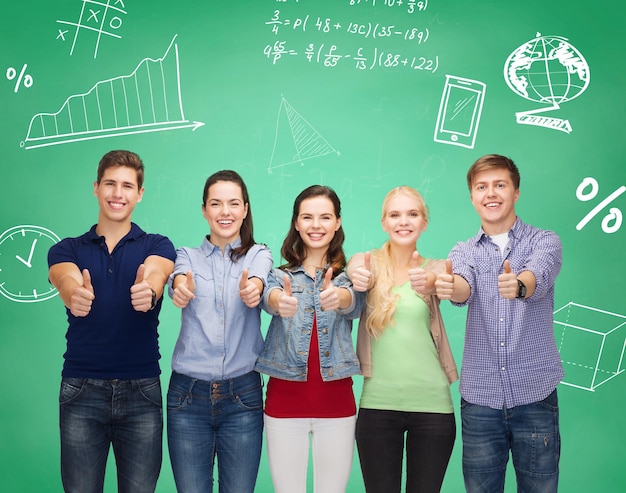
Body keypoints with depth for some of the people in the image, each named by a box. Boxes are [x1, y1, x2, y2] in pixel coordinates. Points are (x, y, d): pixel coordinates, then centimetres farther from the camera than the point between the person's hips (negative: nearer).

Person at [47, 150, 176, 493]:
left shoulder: (158, 245, 4)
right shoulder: (66, 249, 6)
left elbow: (155, 273, -19)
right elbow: (67, 281, -16)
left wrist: (148, 291, -45)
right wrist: (75, 295, -42)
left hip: (141, 390, 0)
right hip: (81, 389, 1)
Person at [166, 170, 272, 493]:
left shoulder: (259, 255, 6)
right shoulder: (188, 256, 7)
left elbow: (258, 279, -18)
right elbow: (179, 276, -17)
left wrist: (252, 288, -43)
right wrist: (181, 288, -42)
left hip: (242, 395, 0)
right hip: (188, 394, 0)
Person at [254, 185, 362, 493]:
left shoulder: (348, 274, 4)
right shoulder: (280, 274, 4)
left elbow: (353, 302, -18)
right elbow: (269, 296, -19)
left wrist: (337, 298, -43)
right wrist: (280, 302, -44)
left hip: (336, 398, 0)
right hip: (286, 397, 0)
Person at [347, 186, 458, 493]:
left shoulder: (434, 268, 3)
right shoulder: (369, 263, 3)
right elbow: (357, 272, -20)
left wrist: (429, 282, -44)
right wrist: (357, 277, -45)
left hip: (431, 403, 1)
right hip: (378, 404, 0)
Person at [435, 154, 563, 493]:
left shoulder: (544, 241, 2)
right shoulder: (463, 252, 8)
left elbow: (538, 277, -21)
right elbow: (462, 289, -15)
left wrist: (518, 285, -45)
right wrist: (448, 286, -40)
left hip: (535, 393, -2)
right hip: (479, 397, 2)